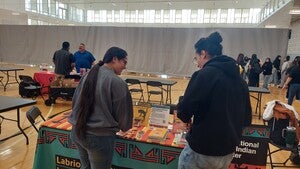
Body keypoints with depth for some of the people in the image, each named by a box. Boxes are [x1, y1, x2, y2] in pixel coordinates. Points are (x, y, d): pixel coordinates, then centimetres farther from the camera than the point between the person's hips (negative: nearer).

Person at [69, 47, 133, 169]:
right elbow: (122, 112, -10)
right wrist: (125, 127, 11)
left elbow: (75, 103, 13)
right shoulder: (117, 82, -16)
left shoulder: (87, 76, 5)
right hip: (100, 137, -7)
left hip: (77, 132, 7)